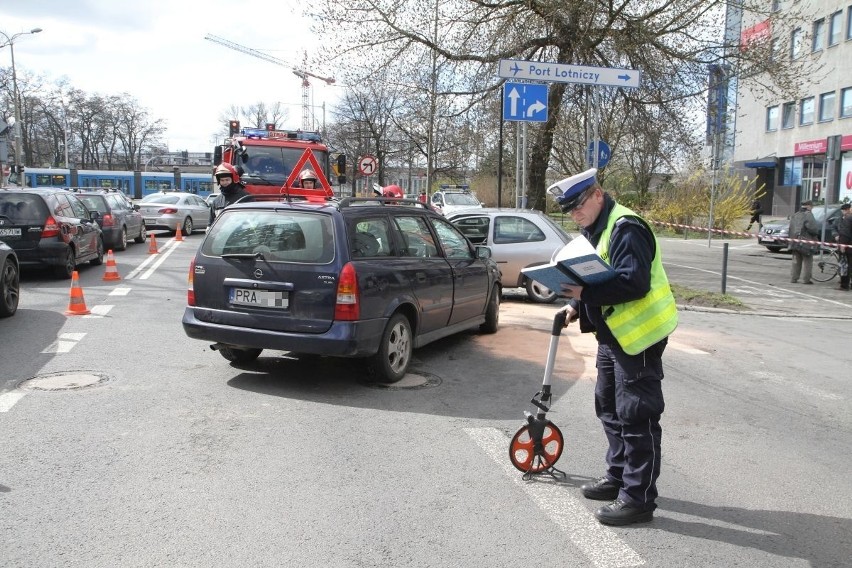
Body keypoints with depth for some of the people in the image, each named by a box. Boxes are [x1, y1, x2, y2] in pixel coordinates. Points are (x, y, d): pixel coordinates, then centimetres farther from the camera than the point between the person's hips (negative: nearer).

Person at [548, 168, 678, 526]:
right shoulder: (594, 229, 13)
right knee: (609, 408, 19)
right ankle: (618, 477, 34)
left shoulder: (625, 228, -20)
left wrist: (585, 293, -31)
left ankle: (638, 498, 6)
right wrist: (576, 306, 4)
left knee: (636, 416, -4)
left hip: (639, 334, -11)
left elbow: (634, 282, -29)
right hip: (613, 334, 11)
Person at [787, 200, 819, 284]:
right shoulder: (808, 214, -10)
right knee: (807, 261, 1)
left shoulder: (794, 215, 15)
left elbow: (789, 229, 18)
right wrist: (816, 235, -1)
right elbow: (812, 227, -19)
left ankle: (793, 278, 12)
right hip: (805, 242, -7)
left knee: (796, 261, 13)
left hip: (794, 242, 7)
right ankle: (806, 279, 1)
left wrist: (791, 238, 24)